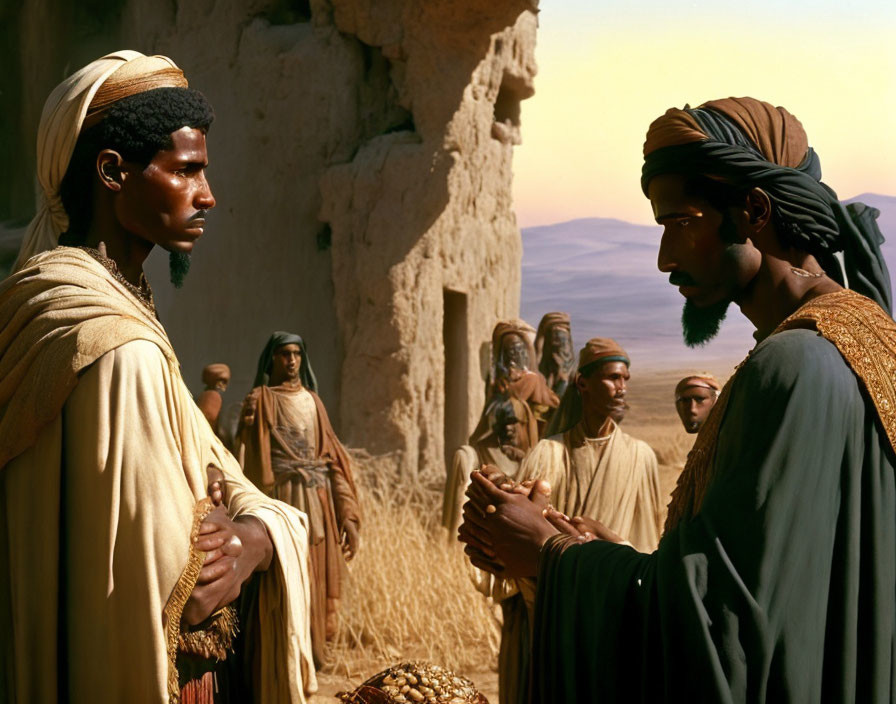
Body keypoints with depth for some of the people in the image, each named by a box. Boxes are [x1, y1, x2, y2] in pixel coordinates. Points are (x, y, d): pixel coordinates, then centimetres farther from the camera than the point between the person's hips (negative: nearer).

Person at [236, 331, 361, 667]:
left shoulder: (312, 401, 17)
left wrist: (348, 514, 6)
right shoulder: (260, 400, 2)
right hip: (283, 499, -5)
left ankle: (312, 657, 13)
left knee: (317, 581, 5)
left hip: (319, 502, 5)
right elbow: (252, 459, -7)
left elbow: (332, 459, 12)